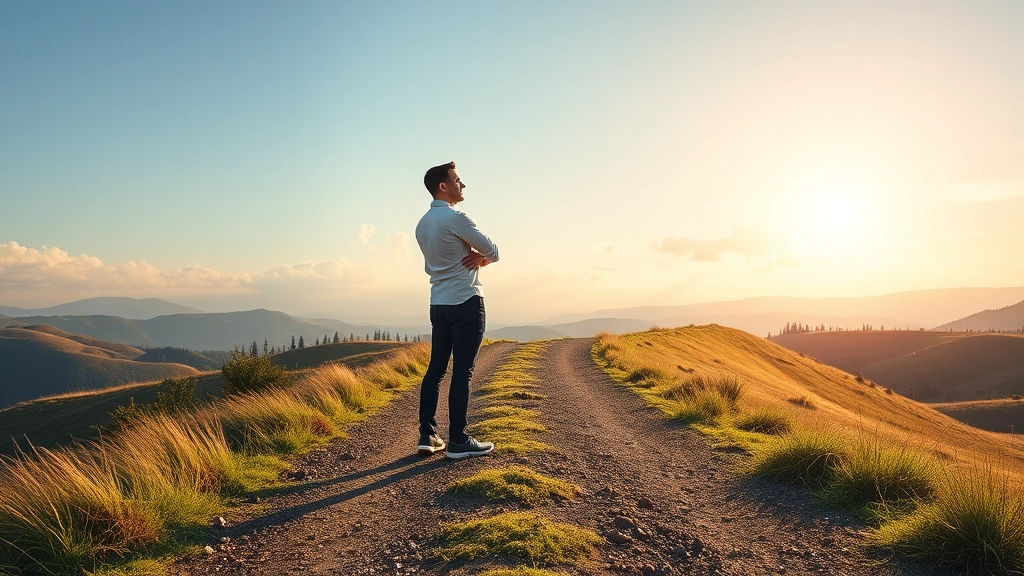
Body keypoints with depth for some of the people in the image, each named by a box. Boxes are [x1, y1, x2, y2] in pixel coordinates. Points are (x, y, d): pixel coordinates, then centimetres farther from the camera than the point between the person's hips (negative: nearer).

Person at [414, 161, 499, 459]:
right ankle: (457, 441, 0)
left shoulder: (422, 224, 12)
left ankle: (427, 436, 12)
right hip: (466, 303, -8)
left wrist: (474, 257, 6)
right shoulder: (456, 218, -14)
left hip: (439, 304, 8)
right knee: (462, 371, -4)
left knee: (436, 368, 9)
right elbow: (493, 252, -9)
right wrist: (480, 258, 12)